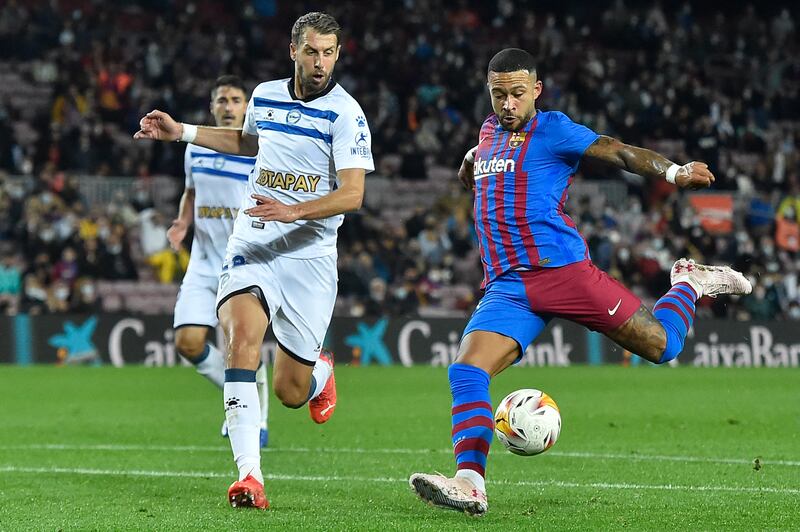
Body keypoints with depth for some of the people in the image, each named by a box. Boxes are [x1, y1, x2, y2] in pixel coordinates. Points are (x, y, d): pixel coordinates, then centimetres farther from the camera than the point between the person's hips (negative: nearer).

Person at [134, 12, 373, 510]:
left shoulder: (345, 114, -9)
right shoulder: (265, 96, 7)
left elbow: (353, 194, -17)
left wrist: (293, 211, -32)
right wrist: (181, 131, 26)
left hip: (309, 255, -3)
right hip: (252, 244, 3)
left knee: (290, 392, 1)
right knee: (241, 336, -26)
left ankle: (320, 369, 43)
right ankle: (250, 476, -30)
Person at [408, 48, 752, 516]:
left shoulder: (552, 130, 0)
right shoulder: (490, 131, 20)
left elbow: (620, 153, -10)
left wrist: (673, 172, -27)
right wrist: (474, 163, 19)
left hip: (561, 268, -5)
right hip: (507, 288, 5)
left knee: (661, 345, -4)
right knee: (467, 373, -18)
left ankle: (691, 284, 27)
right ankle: (470, 485, -22)